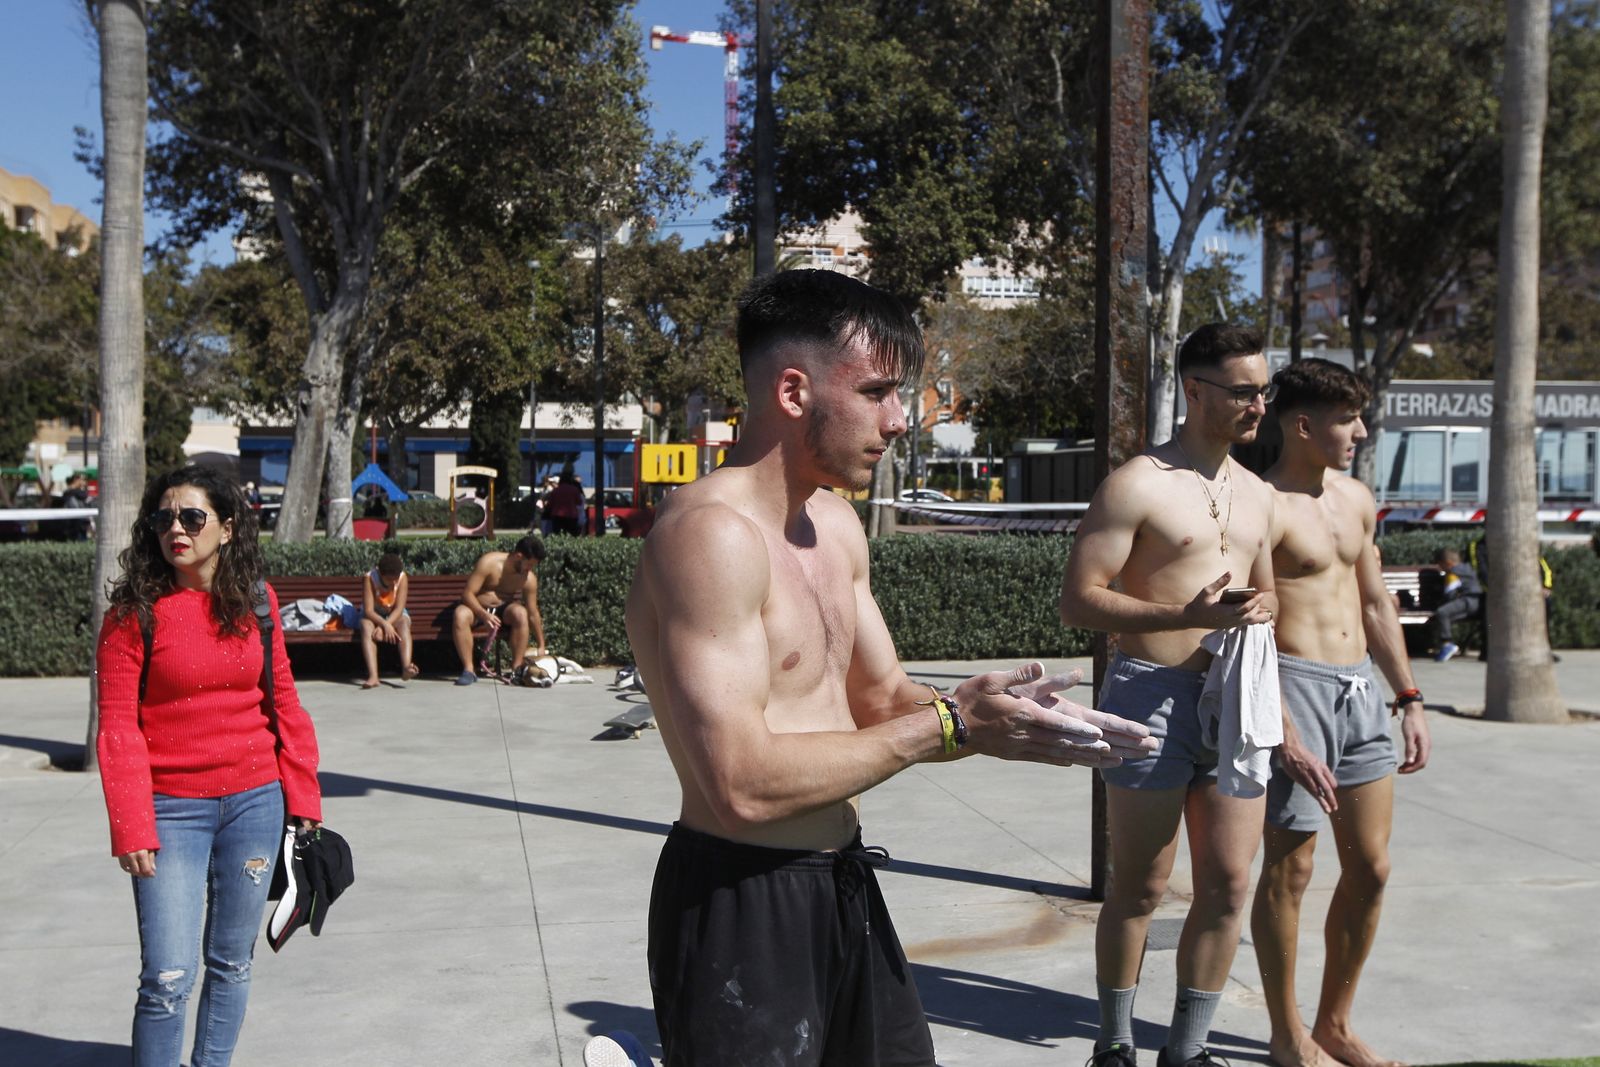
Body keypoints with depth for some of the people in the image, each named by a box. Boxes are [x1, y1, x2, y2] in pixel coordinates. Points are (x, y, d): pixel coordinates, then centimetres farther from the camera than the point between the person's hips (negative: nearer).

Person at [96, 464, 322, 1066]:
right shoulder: (134, 611, -7)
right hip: (171, 809, -3)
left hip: (254, 803, 3)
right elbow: (117, 727, -8)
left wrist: (302, 796, 5)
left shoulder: (256, 601, 3)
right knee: (168, 977, -8)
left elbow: (283, 703, 8)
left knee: (231, 962, 14)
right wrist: (132, 829, -13)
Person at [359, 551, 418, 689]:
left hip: (395, 615, 1)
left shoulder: (402, 578, -18)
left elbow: (399, 609, -22)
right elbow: (368, 610, -26)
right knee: (367, 627, -35)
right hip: (373, 615, -1)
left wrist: (383, 627, -36)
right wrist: (384, 625, -43)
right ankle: (373, 676, -51)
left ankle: (406, 667, -56)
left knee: (404, 623, -33)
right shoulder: (369, 578, -22)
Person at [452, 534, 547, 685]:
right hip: (478, 608, -2)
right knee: (461, 614, -36)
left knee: (521, 613, -32)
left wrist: (540, 646, -1)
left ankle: (517, 669, -27)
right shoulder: (489, 562, -22)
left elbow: (533, 614, -4)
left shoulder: (529, 579, -12)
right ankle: (469, 670, -34)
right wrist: (484, 615, -38)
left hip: (504, 608, 2)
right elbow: (467, 593, -22)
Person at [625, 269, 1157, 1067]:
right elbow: (743, 786, -28)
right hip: (739, 906, -9)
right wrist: (948, 728, -22)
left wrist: (999, 719, -5)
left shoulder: (834, 523, 8)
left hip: (842, 883, 9)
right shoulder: (710, 531, -23)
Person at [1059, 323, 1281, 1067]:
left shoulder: (1256, 494, 14)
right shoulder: (1138, 484, -8)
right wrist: (1189, 615, -22)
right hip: (1152, 693, -6)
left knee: (1229, 884, 7)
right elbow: (1077, 600, -13)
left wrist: (1261, 609, 2)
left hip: (1234, 698, 7)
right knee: (1141, 887, 2)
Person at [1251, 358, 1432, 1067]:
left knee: (1370, 866, 11)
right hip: (1297, 685, -8)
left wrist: (1409, 700, 16)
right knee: (1290, 868, 1)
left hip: (1361, 690, 8)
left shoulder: (1357, 498, 13)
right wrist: (1284, 734, -21)